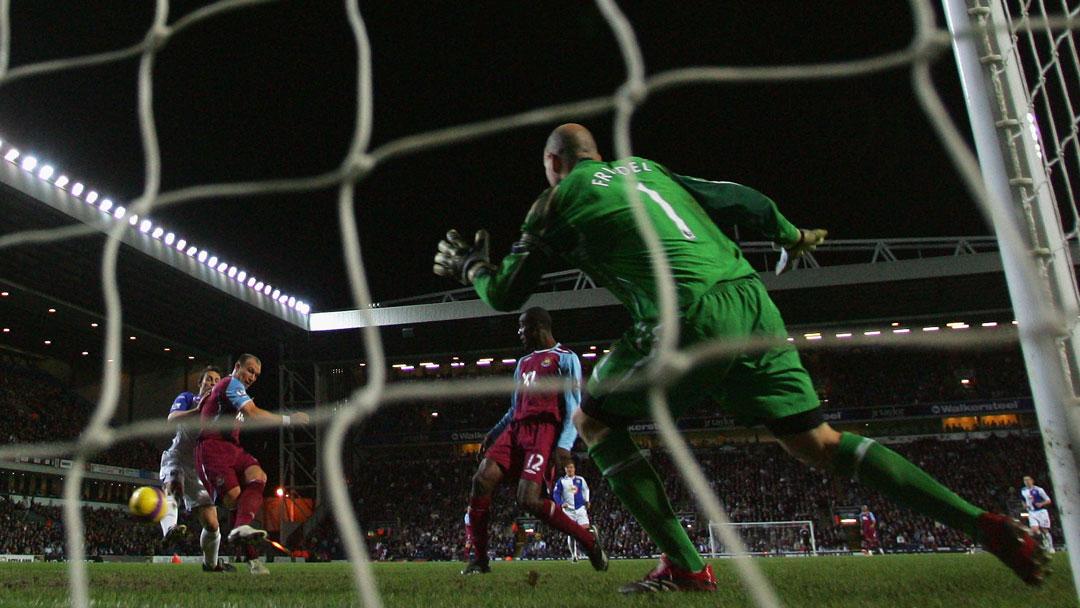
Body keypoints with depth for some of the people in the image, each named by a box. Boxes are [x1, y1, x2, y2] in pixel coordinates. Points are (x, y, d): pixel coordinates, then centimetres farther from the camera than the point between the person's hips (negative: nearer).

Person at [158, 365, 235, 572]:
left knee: (212, 524, 1)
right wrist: (199, 410, -33)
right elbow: (172, 419, -17)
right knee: (172, 487, -41)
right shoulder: (187, 398, 2)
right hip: (178, 458, -4)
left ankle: (211, 563, 23)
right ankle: (170, 528, -63)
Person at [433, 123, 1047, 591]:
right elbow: (739, 199, 28)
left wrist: (473, 265, 36)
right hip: (752, 299, 7)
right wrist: (794, 236, 44)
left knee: (594, 418, 12)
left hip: (692, 317, -7)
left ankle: (685, 565, 4)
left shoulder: (560, 200, 12)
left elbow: (507, 295, 15)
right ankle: (986, 525, 5)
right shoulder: (646, 167, 27)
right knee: (818, 441, 13)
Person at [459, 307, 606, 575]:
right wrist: (493, 434, 19)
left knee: (528, 499, -20)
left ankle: (590, 543, -1)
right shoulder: (523, 362, 26)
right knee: (481, 480, -13)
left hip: (544, 430, -7)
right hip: (516, 430, 7)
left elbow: (574, 407, -5)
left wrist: (565, 444, -17)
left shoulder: (566, 358, 2)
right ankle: (479, 559, -2)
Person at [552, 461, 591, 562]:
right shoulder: (561, 481, 2)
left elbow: (586, 490, 20)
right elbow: (555, 494, -1)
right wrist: (561, 503, -16)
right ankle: (574, 555, 11)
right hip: (568, 510, -1)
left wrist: (587, 501, 7)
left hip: (580, 508, 1)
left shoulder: (580, 479, 7)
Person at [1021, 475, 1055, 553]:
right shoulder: (1023, 491, 7)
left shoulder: (1038, 490, -8)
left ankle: (1051, 547, 17)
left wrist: (1041, 504, -22)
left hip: (1041, 511, -3)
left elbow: (1048, 500, -4)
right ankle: (1044, 541, 13)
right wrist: (1025, 505, 3)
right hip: (1032, 513, 3)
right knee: (1034, 530, -14)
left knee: (1044, 530, 0)